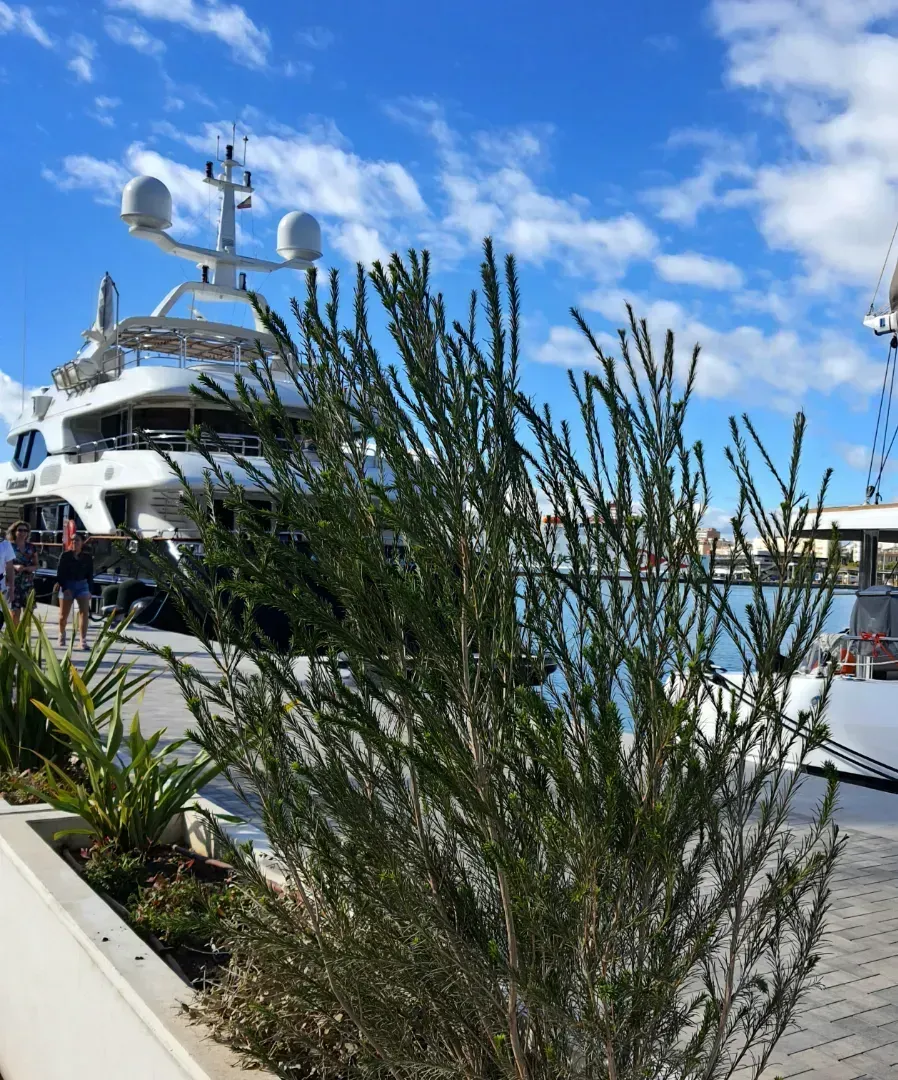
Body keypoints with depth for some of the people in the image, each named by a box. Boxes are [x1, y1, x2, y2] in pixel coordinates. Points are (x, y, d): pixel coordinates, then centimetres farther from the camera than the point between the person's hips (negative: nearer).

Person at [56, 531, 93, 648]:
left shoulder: (87, 557, 1)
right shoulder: (65, 556, -4)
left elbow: (90, 575, 6)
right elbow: (60, 573, -4)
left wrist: (90, 590, 3)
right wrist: (64, 588, -14)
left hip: (82, 585, 1)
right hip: (67, 586, -1)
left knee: (84, 612, -13)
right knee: (63, 615, 9)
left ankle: (83, 640, -12)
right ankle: (62, 634, 39)